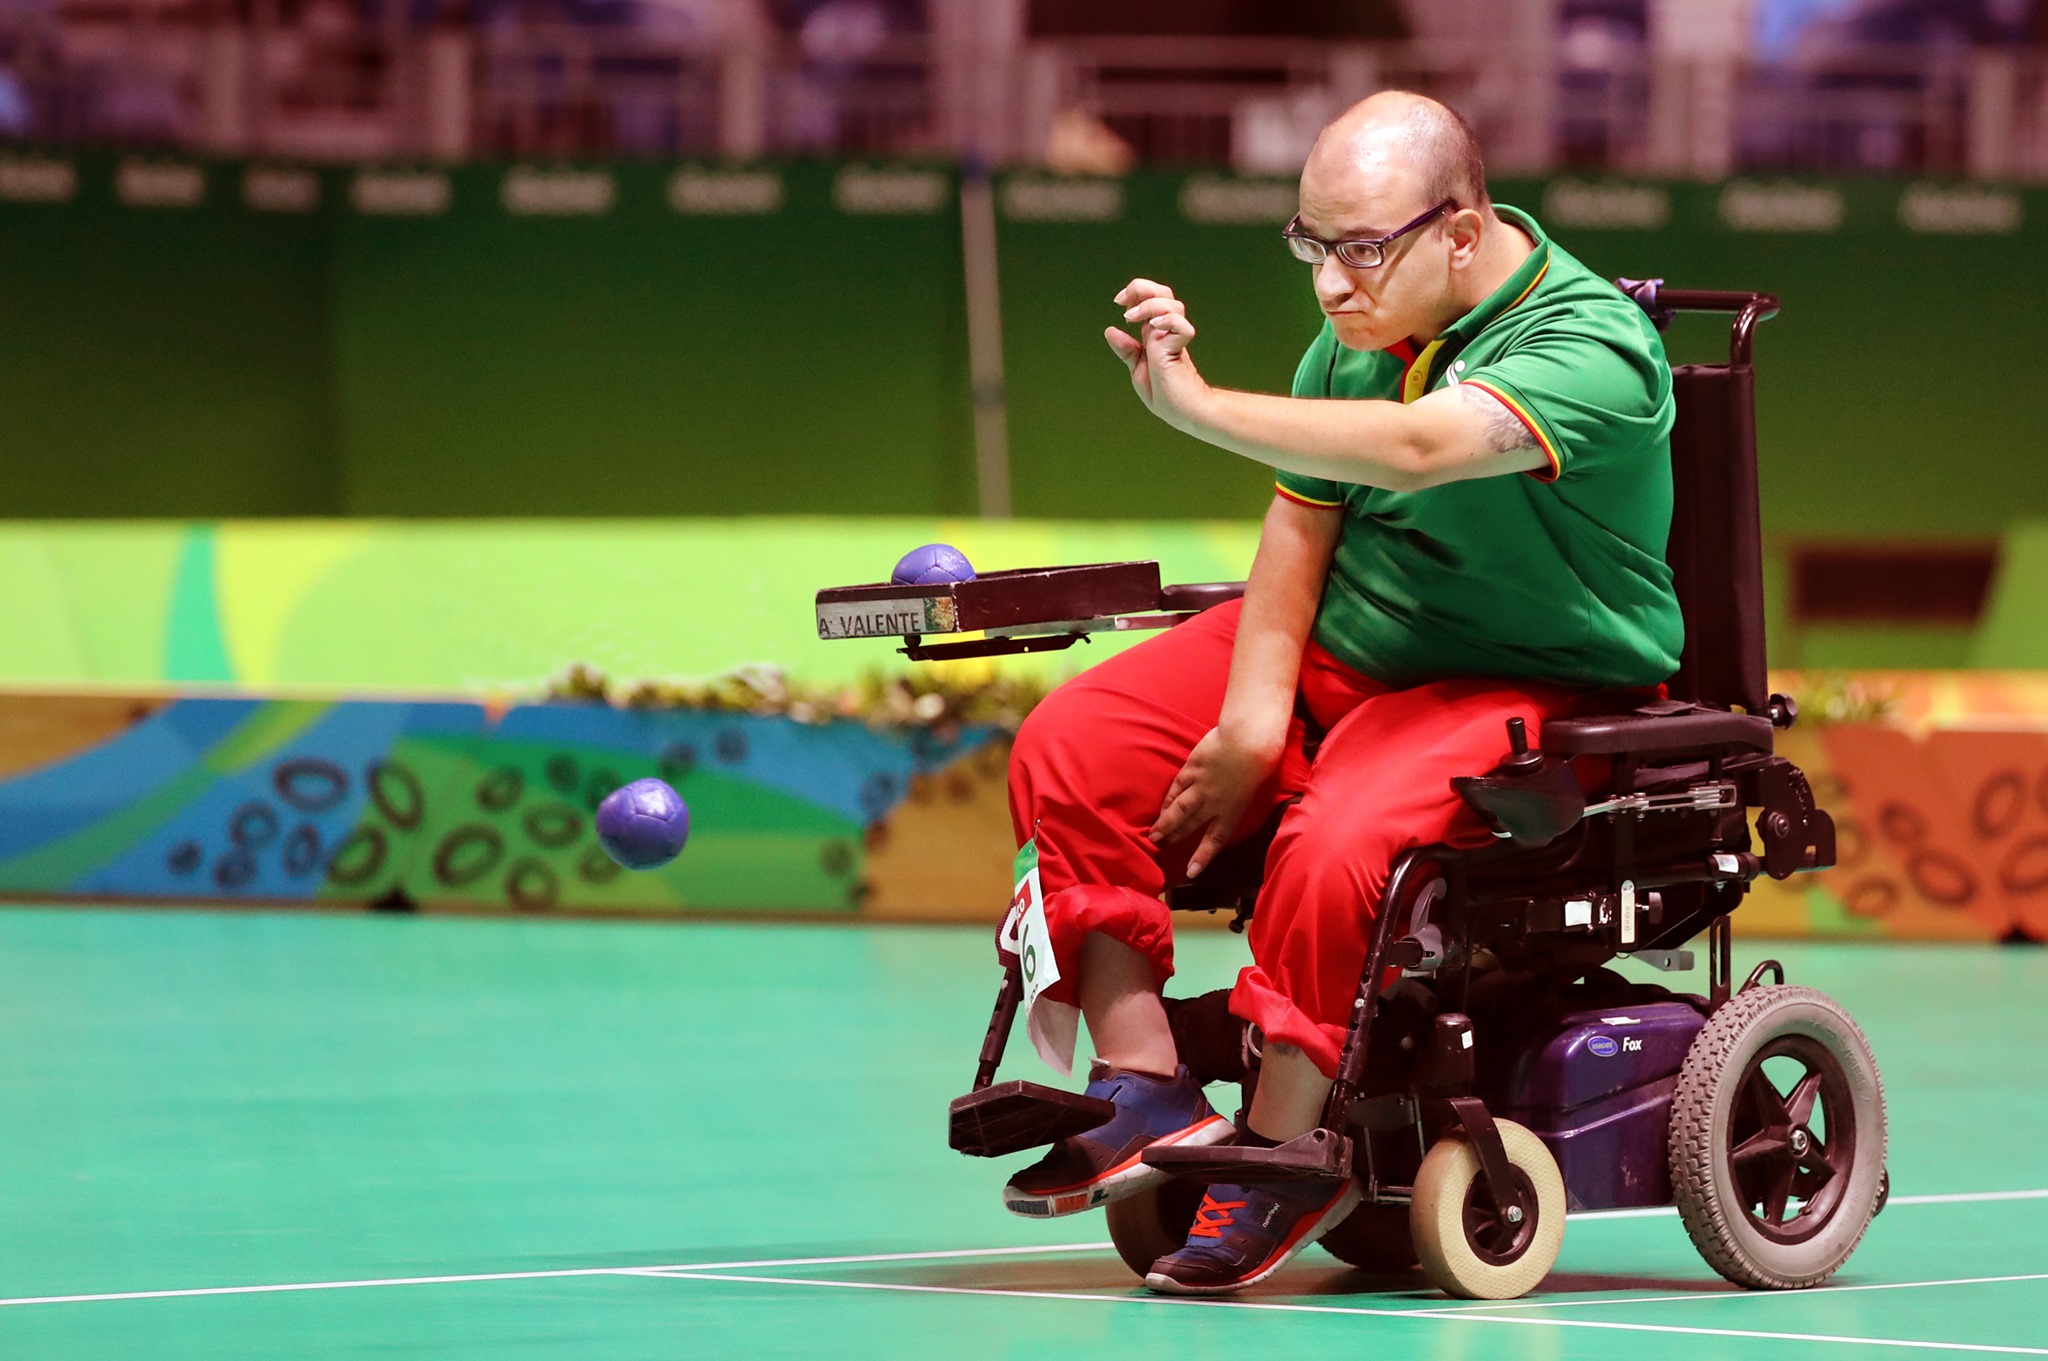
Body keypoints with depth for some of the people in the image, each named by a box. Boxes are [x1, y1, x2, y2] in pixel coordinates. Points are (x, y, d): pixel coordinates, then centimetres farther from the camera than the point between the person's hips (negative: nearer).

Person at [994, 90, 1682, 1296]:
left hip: (1529, 686, -7)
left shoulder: (1593, 347, -24)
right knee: (1072, 749, -8)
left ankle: (1281, 1154, -16)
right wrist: (1250, 723, -10)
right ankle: (1146, 1091, -10)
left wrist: (1200, 406, -43)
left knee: (1334, 846, -35)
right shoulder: (1364, 329, -1)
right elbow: (1300, 523, 1)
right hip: (1338, 649, 7)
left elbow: (1419, 447, -40)